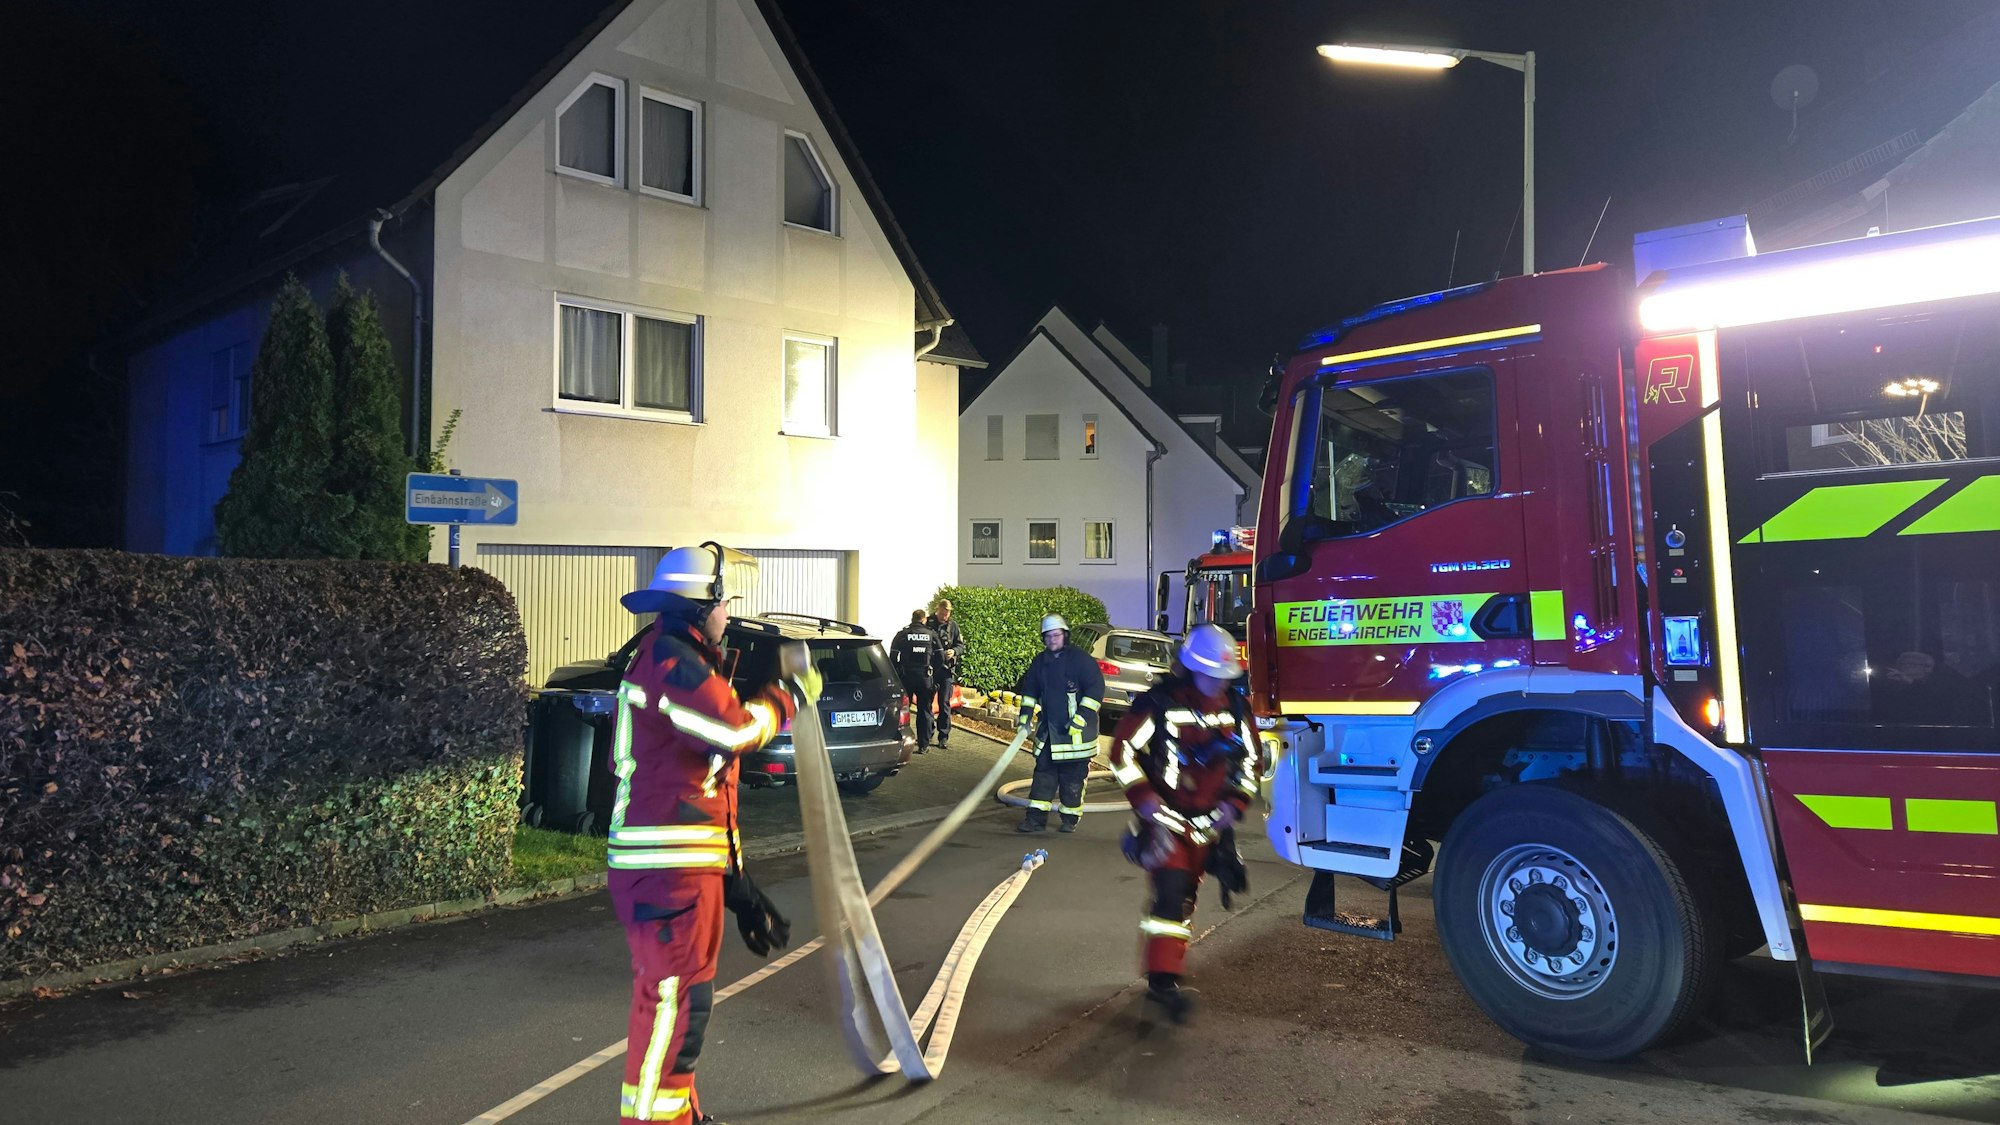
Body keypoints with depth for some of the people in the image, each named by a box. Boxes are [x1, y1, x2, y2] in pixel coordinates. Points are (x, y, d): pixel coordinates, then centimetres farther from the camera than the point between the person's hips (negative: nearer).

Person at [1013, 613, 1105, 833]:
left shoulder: (1081, 660, -10)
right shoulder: (1040, 662, 9)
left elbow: (1096, 689, -13)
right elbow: (1029, 689, 20)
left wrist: (1081, 717, -18)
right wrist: (1027, 714, 9)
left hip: (1075, 732, -5)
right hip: (1048, 729, 5)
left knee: (1073, 776, 1)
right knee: (1044, 772, 5)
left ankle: (1070, 818, 13)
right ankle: (1036, 817, 8)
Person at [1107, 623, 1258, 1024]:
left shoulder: (1236, 708, 2)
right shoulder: (1159, 703, -14)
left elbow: (1250, 757, 14)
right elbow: (1122, 752, -10)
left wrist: (1236, 800, 2)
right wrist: (1142, 795, -17)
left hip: (1208, 820, 5)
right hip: (1165, 814, -5)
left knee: (1185, 898, 12)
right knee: (1170, 892, -17)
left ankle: (1168, 969, 25)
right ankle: (1162, 979, -13)